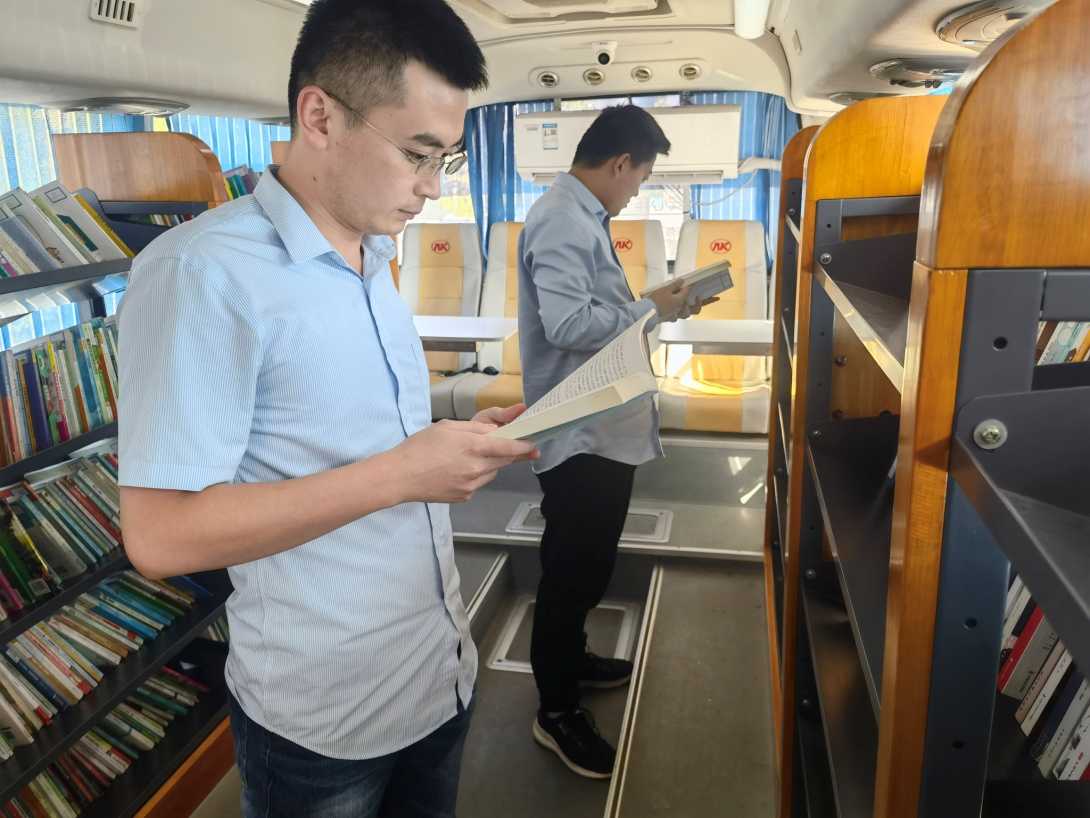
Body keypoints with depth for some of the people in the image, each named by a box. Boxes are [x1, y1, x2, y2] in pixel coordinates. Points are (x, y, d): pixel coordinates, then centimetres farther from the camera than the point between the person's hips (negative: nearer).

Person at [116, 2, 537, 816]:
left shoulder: (376, 264, 7)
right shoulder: (203, 270, -20)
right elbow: (161, 535, -24)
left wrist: (465, 438, -3)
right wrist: (401, 473, -26)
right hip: (324, 718, -7)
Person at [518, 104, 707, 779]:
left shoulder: (582, 217, 13)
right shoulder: (562, 220, -18)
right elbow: (568, 324, -28)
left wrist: (651, 305, 9)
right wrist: (653, 311, -17)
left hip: (605, 425, 10)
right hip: (580, 431, -10)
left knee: (589, 564, 23)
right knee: (571, 570, 3)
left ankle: (571, 658, 43)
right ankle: (557, 710, 20)